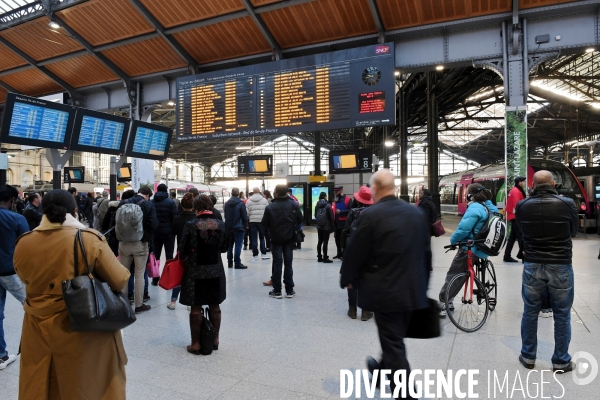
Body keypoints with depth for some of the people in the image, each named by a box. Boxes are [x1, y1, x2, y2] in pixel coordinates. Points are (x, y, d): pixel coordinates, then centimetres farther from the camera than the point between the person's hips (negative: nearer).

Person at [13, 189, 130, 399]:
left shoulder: (23, 243, -7)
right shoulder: (89, 240, -19)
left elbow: (25, 278, 12)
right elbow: (120, 281, -15)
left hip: (39, 331, 4)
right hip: (84, 333, -3)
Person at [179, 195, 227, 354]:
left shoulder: (191, 224, -14)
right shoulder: (221, 224, -4)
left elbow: (183, 250, -9)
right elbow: (225, 247, 5)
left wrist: (184, 256, 12)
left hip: (195, 271, -3)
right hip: (216, 271, 3)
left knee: (196, 308, 7)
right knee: (215, 307, 15)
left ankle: (196, 343, 16)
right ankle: (215, 340, 26)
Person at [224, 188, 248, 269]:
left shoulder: (227, 203, 5)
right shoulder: (240, 203, -12)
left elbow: (225, 216, 10)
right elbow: (244, 216, -11)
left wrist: (228, 225, 17)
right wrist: (245, 226, 1)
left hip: (229, 228, 6)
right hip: (239, 227, -6)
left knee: (230, 245, 14)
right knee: (238, 246, -3)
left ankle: (230, 262, 19)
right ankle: (237, 263, -3)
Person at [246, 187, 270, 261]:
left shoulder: (249, 201, 1)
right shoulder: (264, 200, 0)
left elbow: (247, 212, -1)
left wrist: (247, 220, 12)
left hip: (252, 221, 0)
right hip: (262, 221, 0)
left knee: (254, 238, 6)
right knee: (262, 238, 11)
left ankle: (255, 255, 8)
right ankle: (263, 254, 8)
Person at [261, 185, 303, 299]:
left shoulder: (270, 207, -13)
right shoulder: (294, 204, -7)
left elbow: (265, 224, -8)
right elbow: (300, 219, -3)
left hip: (276, 239, -2)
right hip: (289, 238, 2)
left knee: (277, 264, 6)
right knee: (288, 264, 9)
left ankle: (277, 291, 10)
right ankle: (289, 290, 13)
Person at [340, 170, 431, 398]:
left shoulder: (370, 215, -15)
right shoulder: (416, 213, 3)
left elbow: (354, 252, -10)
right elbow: (426, 250, 10)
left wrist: (347, 279, 8)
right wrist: (422, 282, 22)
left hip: (385, 291, -7)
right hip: (412, 289, 7)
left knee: (394, 345, 4)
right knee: (396, 339, 25)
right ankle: (383, 370, 48)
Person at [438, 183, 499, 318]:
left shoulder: (474, 208, -19)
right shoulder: (491, 208, 10)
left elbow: (463, 229, -25)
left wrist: (453, 240, -9)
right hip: (481, 249, 9)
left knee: (452, 276, 0)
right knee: (459, 277, 18)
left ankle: (442, 304, 4)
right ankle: (448, 302, 25)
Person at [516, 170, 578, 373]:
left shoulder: (522, 206, -8)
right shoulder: (567, 204, -11)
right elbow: (574, 231, 6)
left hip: (532, 266, 1)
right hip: (561, 266, -1)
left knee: (530, 313, 13)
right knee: (562, 316, 12)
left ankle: (528, 356, 24)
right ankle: (561, 361, 23)